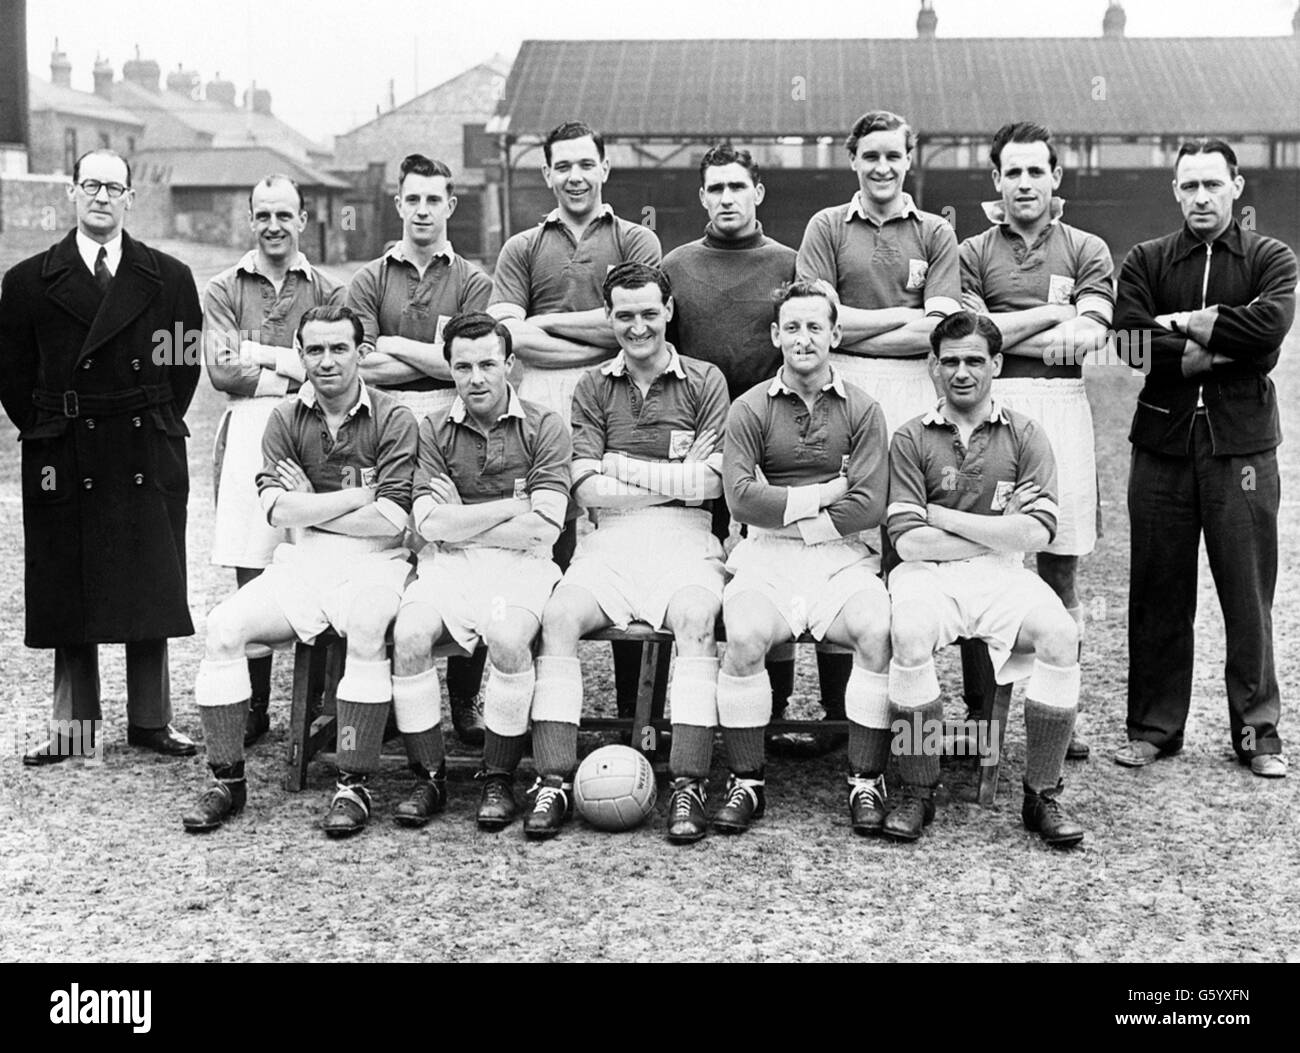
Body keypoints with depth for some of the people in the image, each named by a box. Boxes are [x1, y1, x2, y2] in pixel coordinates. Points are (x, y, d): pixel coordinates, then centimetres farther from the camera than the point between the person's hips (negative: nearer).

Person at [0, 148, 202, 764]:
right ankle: (73, 726, 14)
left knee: (151, 593, 5)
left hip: (148, 462, 0)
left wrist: (155, 428, 3)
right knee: (68, 594, 4)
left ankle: (150, 721, 15)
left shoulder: (169, 279, 5)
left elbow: (185, 367, 8)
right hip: (65, 462, 0)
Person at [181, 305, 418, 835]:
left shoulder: (393, 418, -2)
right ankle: (227, 778, -7)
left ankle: (353, 785, -22)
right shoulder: (286, 418, 10)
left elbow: (391, 519, -11)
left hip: (373, 560, -4)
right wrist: (359, 496, -8)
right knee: (224, 625, -19)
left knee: (367, 631, -35)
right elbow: (278, 508, -4)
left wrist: (310, 507, -3)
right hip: (302, 560, 4)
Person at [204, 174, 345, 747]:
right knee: (251, 579, 0)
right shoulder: (224, 290, 12)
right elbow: (222, 370, 0)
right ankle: (253, 710, 8)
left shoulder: (328, 291, 11)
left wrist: (260, 355, -6)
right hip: (248, 435, 1)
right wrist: (295, 372, -4)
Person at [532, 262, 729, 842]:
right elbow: (586, 487, 2)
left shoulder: (704, 381, 10)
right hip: (610, 539, 2)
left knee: (694, 619, -32)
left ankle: (687, 786, -30)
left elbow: (709, 482, -2)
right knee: (558, 616, -25)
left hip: (684, 540, -1)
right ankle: (554, 781, -23)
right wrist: (673, 482, -3)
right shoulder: (593, 387, 15)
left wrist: (623, 469, -1)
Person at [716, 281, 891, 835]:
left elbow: (869, 506, -3)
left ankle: (866, 783, -13)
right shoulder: (750, 409, 7)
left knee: (879, 630, -28)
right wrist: (822, 496, -6)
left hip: (843, 555, 1)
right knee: (744, 638, -29)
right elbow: (741, 498, -7)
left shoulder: (862, 410, 8)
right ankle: (747, 782, -12)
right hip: (766, 557, 0)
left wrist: (786, 513, -5)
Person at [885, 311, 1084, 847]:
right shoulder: (911, 438, 5)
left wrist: (942, 516, -6)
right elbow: (908, 540, -6)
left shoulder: (1024, 435, 8)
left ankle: (1042, 795, -10)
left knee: (1060, 635, -27)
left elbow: (1037, 533, -5)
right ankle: (917, 792, -14)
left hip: (1003, 575, 1)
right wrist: (999, 531, -5)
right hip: (928, 575, -1)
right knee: (910, 636, -33)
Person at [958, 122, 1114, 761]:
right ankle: (981, 713, 3)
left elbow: (1088, 335, 0)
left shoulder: (1087, 251, 15)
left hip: (1062, 405, 1)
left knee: (1061, 564, 1)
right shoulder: (972, 252, 13)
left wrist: (1004, 332, -5)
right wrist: (1052, 314, -1)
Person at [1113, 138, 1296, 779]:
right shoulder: (1145, 261, 11)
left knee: (1249, 594, 2)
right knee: (1158, 594, 5)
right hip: (1162, 441, 1)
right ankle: (1153, 727, 15)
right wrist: (1218, 347, -11)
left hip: (1242, 444, -1)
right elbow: (1130, 342, -7)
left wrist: (1186, 324, -9)